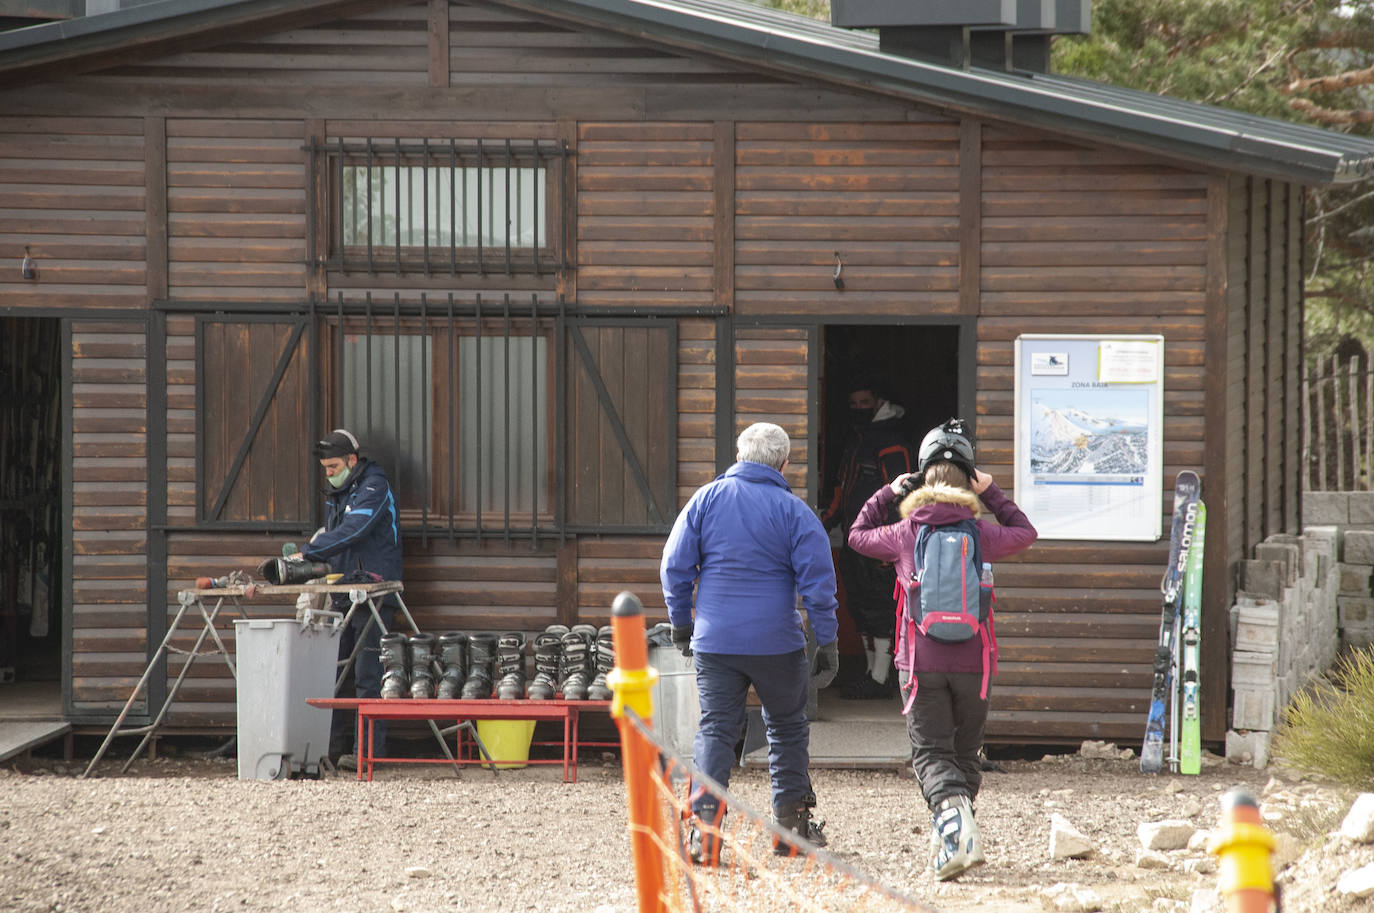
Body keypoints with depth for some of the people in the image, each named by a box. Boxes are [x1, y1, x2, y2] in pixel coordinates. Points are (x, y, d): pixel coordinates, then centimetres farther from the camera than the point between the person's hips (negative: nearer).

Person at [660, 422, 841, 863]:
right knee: (787, 727, 16)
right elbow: (817, 579, -5)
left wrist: (681, 621, 15)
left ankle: (705, 820, -15)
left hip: (715, 641, 1)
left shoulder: (706, 499, 1)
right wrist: (827, 641, 1)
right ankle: (791, 822, 19)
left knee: (715, 728, 2)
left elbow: (675, 566, 3)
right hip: (777, 641, -1)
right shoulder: (793, 511, -4)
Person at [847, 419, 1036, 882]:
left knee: (931, 753, -3)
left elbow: (857, 535, 18)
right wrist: (992, 493, 21)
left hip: (921, 663, -1)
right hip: (971, 663, 1)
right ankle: (957, 838, 16)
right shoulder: (980, 534, -1)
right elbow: (1025, 533, 20)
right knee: (965, 752, 15)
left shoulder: (905, 534, -2)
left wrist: (887, 493, 25)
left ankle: (952, 814, -30)